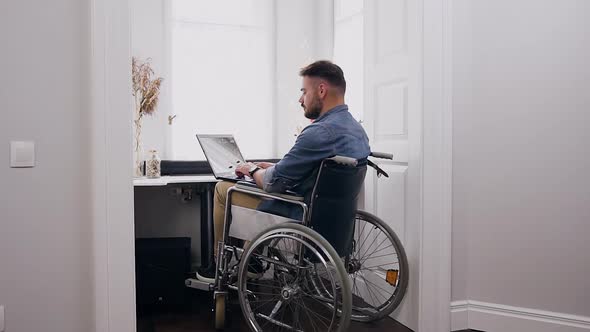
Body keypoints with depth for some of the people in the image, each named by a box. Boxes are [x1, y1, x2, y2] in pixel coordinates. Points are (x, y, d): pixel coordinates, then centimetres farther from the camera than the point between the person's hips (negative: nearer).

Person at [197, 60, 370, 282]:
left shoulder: (320, 132, -26)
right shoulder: (357, 129, 5)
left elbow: (273, 183, -19)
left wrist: (253, 170, 2)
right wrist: (273, 167, 12)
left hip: (301, 218, -9)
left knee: (223, 189, 6)